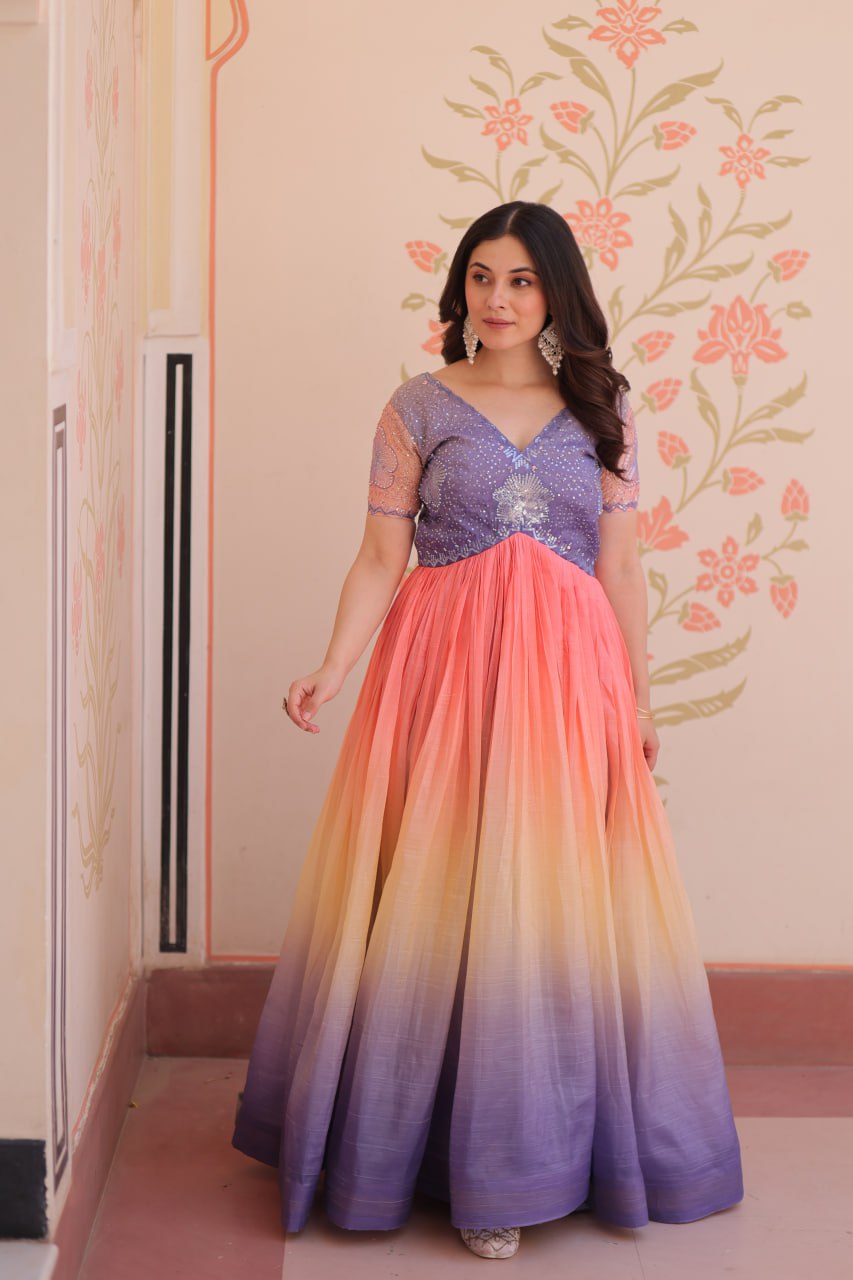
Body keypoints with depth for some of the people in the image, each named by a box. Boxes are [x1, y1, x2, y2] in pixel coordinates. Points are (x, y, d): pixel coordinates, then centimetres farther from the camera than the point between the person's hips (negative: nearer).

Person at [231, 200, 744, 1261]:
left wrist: (639, 699, 6)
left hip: (569, 675, 1)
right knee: (439, 903, -1)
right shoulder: (420, 407, 5)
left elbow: (620, 567, 9)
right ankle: (476, 1164, 12)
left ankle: (550, 1145, 13)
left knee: (556, 898, 1)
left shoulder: (602, 408, 10)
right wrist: (332, 669, -12)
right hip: (444, 668, -1)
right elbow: (381, 557, 1)